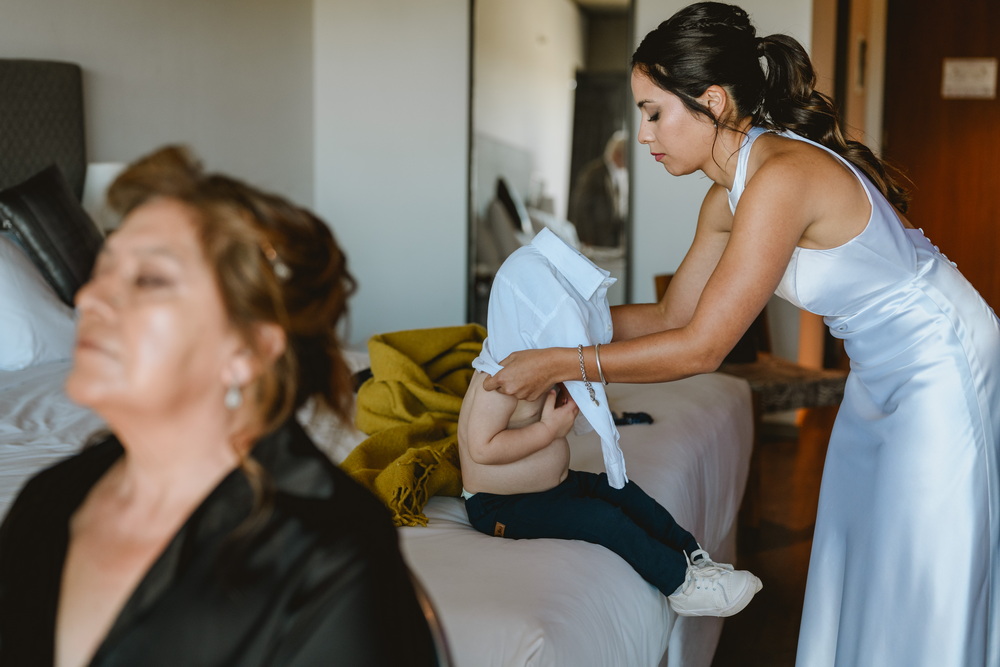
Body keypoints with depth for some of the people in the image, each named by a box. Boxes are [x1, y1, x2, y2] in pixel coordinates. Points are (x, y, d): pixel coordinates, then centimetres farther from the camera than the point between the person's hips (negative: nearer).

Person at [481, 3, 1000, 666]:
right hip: (885, 375, 9)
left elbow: (701, 348, -28)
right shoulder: (727, 198, 0)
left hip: (943, 365, -9)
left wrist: (560, 364, -22)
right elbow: (671, 315, 9)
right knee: (856, 562, 17)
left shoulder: (781, 177, -29)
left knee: (918, 592, 3)